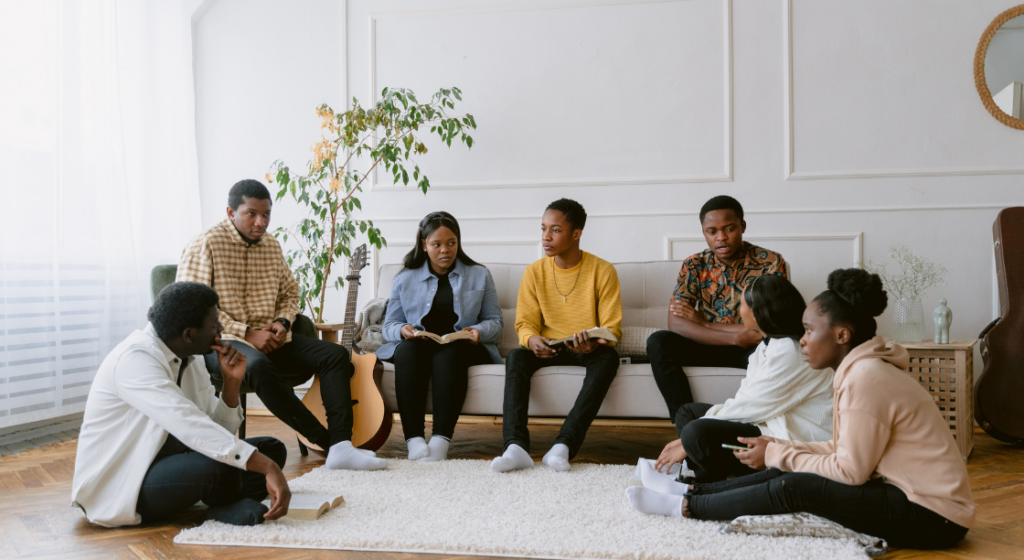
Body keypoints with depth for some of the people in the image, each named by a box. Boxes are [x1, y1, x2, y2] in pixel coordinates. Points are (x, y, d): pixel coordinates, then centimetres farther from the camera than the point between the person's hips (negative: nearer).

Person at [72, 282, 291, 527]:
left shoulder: (189, 360, 3)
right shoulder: (134, 360, -25)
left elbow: (217, 429, 5)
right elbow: (191, 428, -37)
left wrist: (232, 381, -12)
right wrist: (268, 468, -41)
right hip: (114, 487, -8)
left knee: (271, 449, -3)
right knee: (219, 467, -33)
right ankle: (229, 506, -4)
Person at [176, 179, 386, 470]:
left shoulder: (271, 245, 13)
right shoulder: (206, 244, -6)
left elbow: (290, 293, 23)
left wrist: (282, 322, -1)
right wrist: (247, 334, -18)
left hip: (269, 338, 6)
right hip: (222, 341, -6)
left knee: (336, 354, -15)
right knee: (258, 365, -40)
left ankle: (341, 445, -29)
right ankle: (327, 441, -33)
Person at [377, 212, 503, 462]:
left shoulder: (480, 275, 15)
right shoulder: (404, 279, 16)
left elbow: (495, 322, 10)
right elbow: (389, 325, 12)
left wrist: (478, 331, -14)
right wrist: (402, 330, -12)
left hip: (462, 346, -1)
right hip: (416, 346, 1)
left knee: (448, 353, -37)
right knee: (407, 350, -35)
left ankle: (441, 440, -46)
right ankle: (414, 440, -44)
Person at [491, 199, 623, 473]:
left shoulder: (602, 270, -5)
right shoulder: (534, 272, 2)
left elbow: (612, 327, -7)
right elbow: (525, 323, 2)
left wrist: (593, 343, -30)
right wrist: (532, 339, -23)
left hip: (589, 351, -2)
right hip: (548, 349, 2)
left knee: (608, 357, -34)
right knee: (516, 357, -27)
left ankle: (564, 445, -41)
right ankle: (516, 447, -39)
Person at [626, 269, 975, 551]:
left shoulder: (866, 378, -22)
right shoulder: (860, 368, 8)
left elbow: (851, 470, -20)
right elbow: (843, 450, 8)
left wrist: (777, 456, -11)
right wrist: (779, 449, 1)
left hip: (933, 516, -9)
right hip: (910, 491, 9)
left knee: (795, 487, -15)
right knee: (788, 472, 4)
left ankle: (686, 507, -1)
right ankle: (692, 491, 14)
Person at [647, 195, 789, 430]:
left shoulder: (770, 262, -9)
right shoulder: (694, 265, -3)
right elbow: (676, 324, -15)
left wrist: (703, 323, -14)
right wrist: (737, 337, -26)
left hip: (752, 350, -2)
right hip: (710, 347, 3)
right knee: (658, 342, -24)